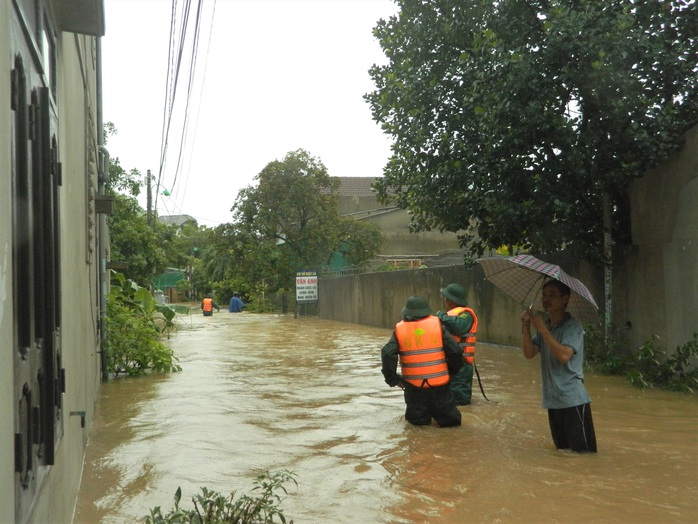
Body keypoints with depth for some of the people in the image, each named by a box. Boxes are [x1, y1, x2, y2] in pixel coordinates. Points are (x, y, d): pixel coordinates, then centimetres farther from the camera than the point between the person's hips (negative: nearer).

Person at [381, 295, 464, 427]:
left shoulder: (399, 329, 0)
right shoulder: (437, 324, -1)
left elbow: (388, 354, -11)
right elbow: (454, 351, -3)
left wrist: (391, 378, 1)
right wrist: (453, 370, 15)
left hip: (414, 386, 0)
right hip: (439, 383, 0)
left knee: (417, 420, 17)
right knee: (450, 419, 12)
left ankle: (420, 417, 0)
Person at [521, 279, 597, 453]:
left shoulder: (572, 325, -11)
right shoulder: (544, 326, 11)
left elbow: (564, 355, -26)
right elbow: (529, 353, 2)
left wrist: (542, 329, -23)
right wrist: (526, 327, -11)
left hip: (573, 400, -7)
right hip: (553, 400, 7)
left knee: (582, 452, -4)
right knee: (561, 450, 17)